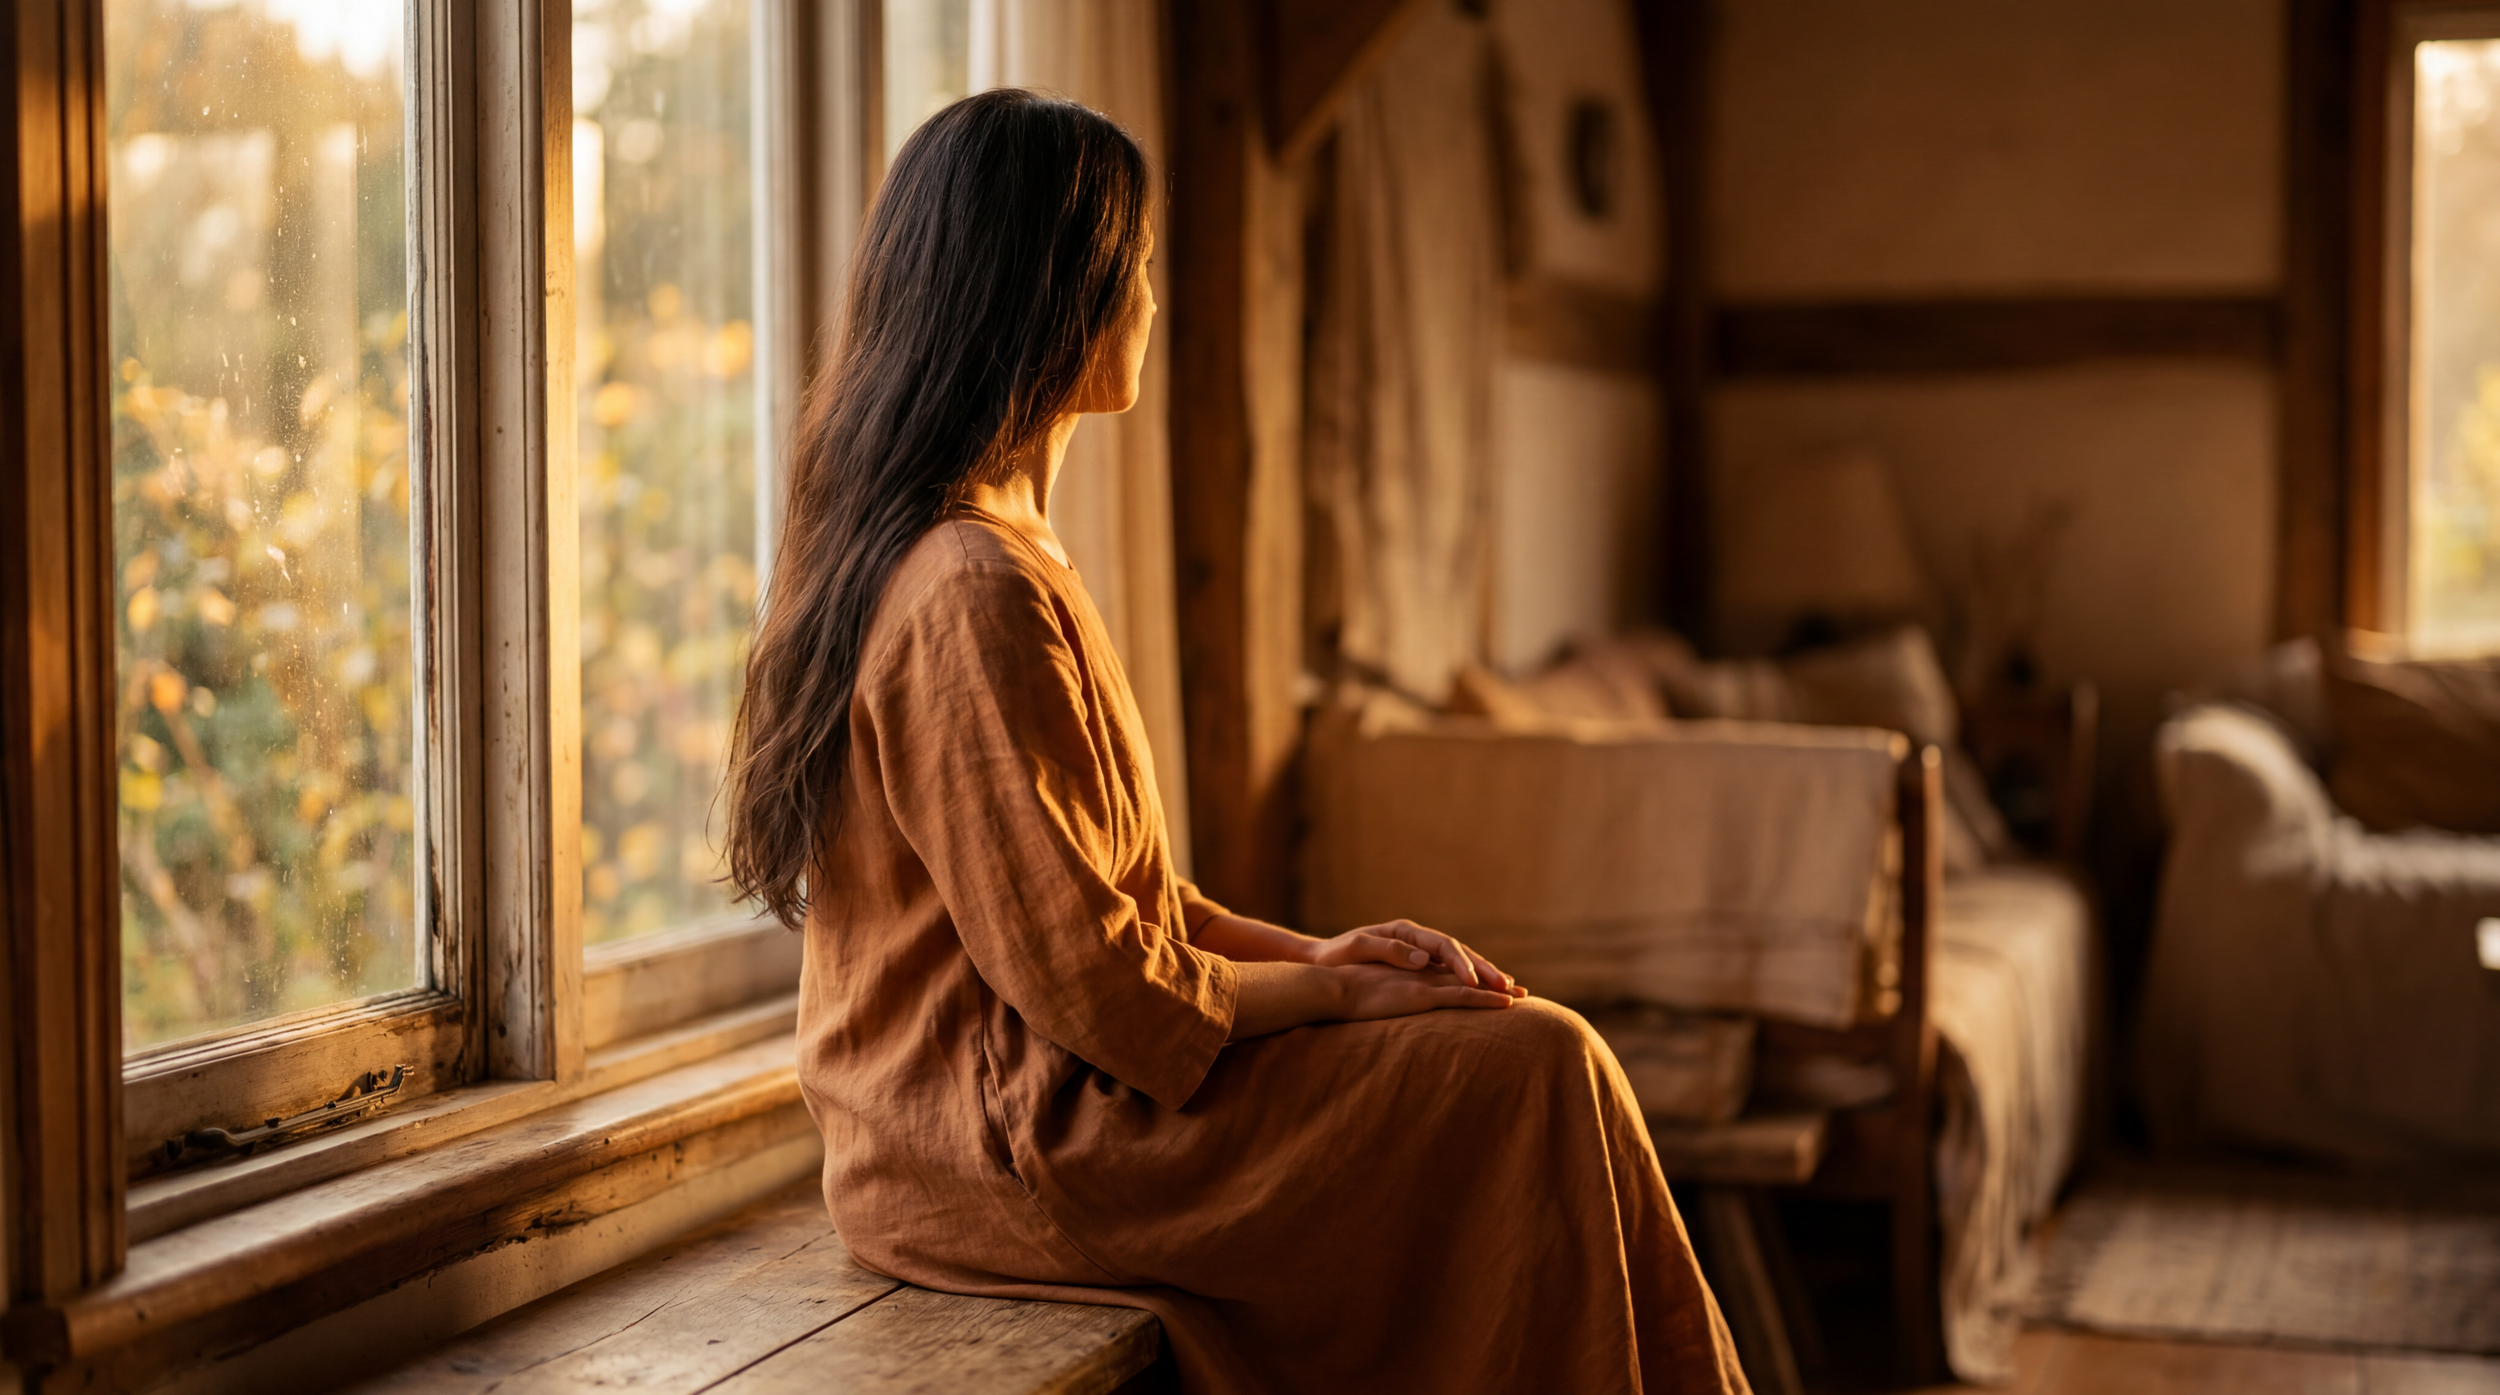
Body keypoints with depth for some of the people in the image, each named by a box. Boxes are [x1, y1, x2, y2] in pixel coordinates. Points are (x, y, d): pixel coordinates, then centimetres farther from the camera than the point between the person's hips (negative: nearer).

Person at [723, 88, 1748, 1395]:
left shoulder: (912, 549, 12)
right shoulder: (974, 596, -21)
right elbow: (1089, 981, -21)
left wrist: (1312, 951, 6)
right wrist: (1335, 992, -8)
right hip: (1001, 1153, -10)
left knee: (1522, 1051, 8)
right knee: (1535, 1072, -8)